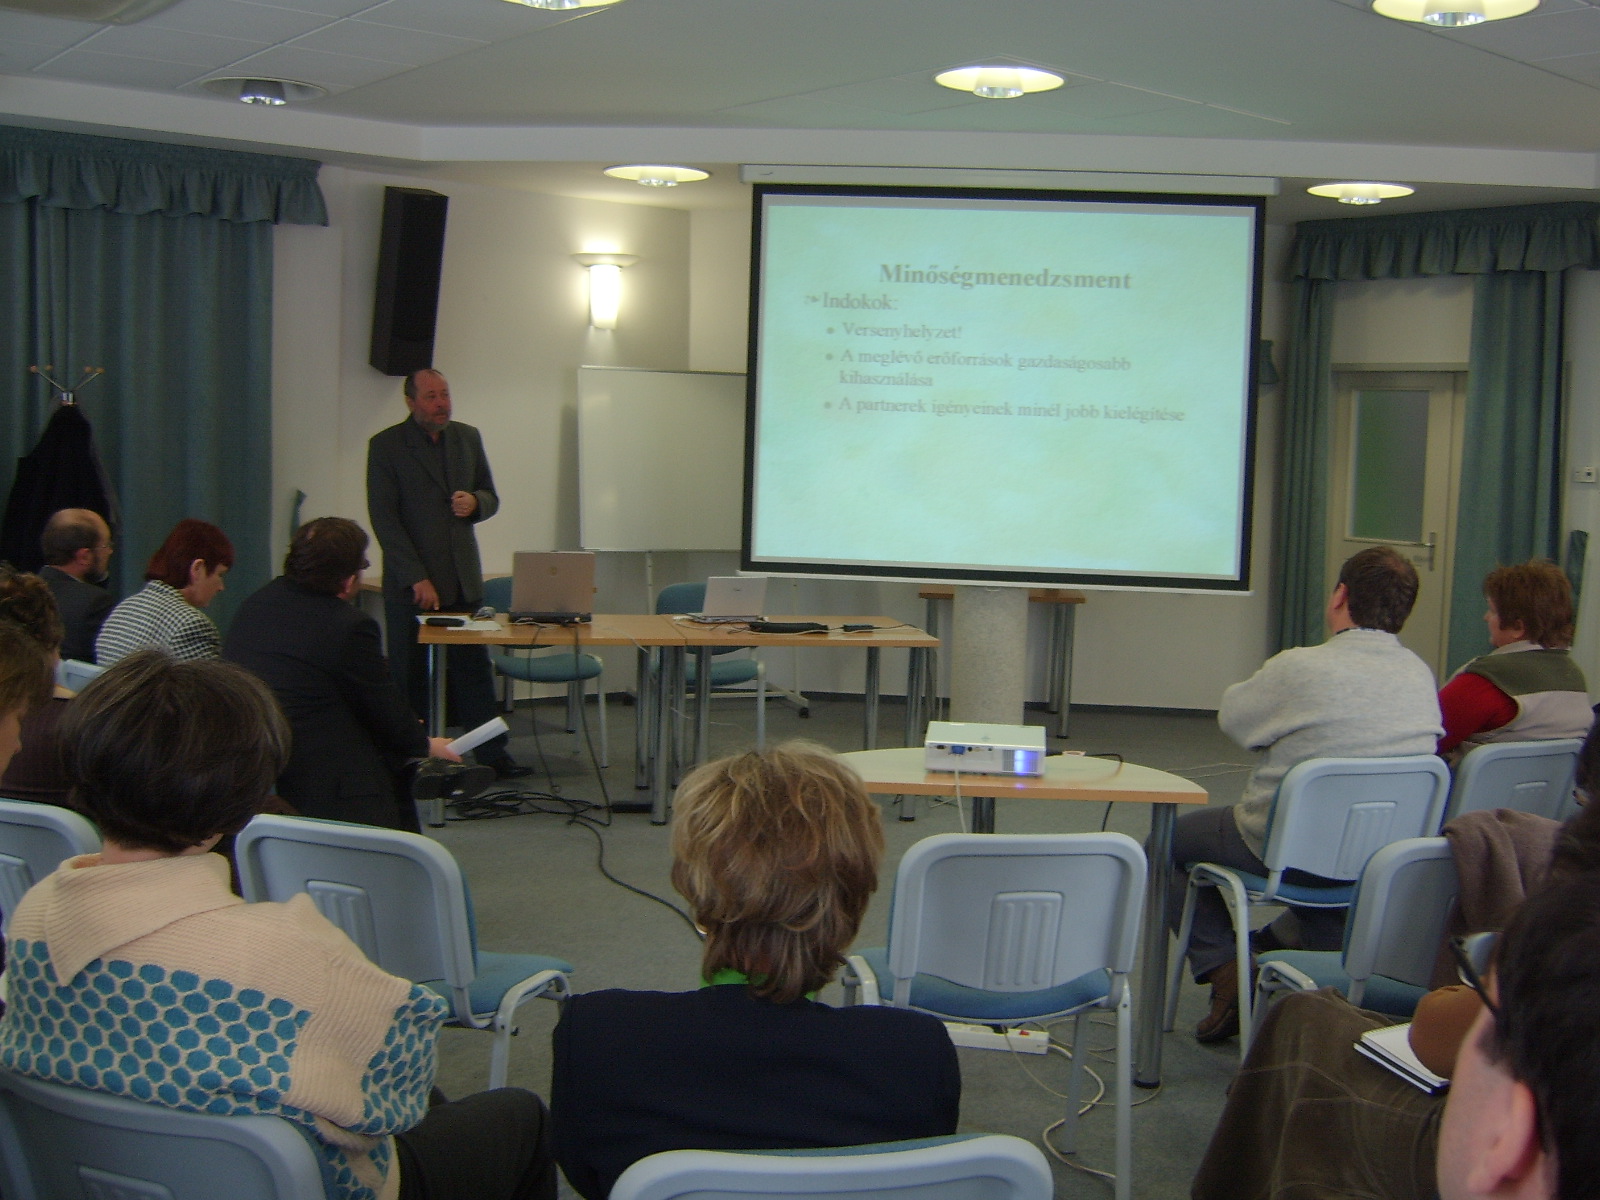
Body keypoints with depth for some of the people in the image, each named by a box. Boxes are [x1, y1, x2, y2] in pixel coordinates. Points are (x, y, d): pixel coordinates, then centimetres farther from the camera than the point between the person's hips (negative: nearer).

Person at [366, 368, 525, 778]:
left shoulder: (468, 437, 11)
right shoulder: (386, 445, -4)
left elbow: (491, 498, 18)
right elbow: (383, 517, -9)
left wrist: (474, 503, -8)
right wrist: (416, 579, -15)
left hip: (463, 578, 4)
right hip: (411, 583, -4)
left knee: (474, 667, 6)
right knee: (411, 674, 1)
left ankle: (491, 752, 13)